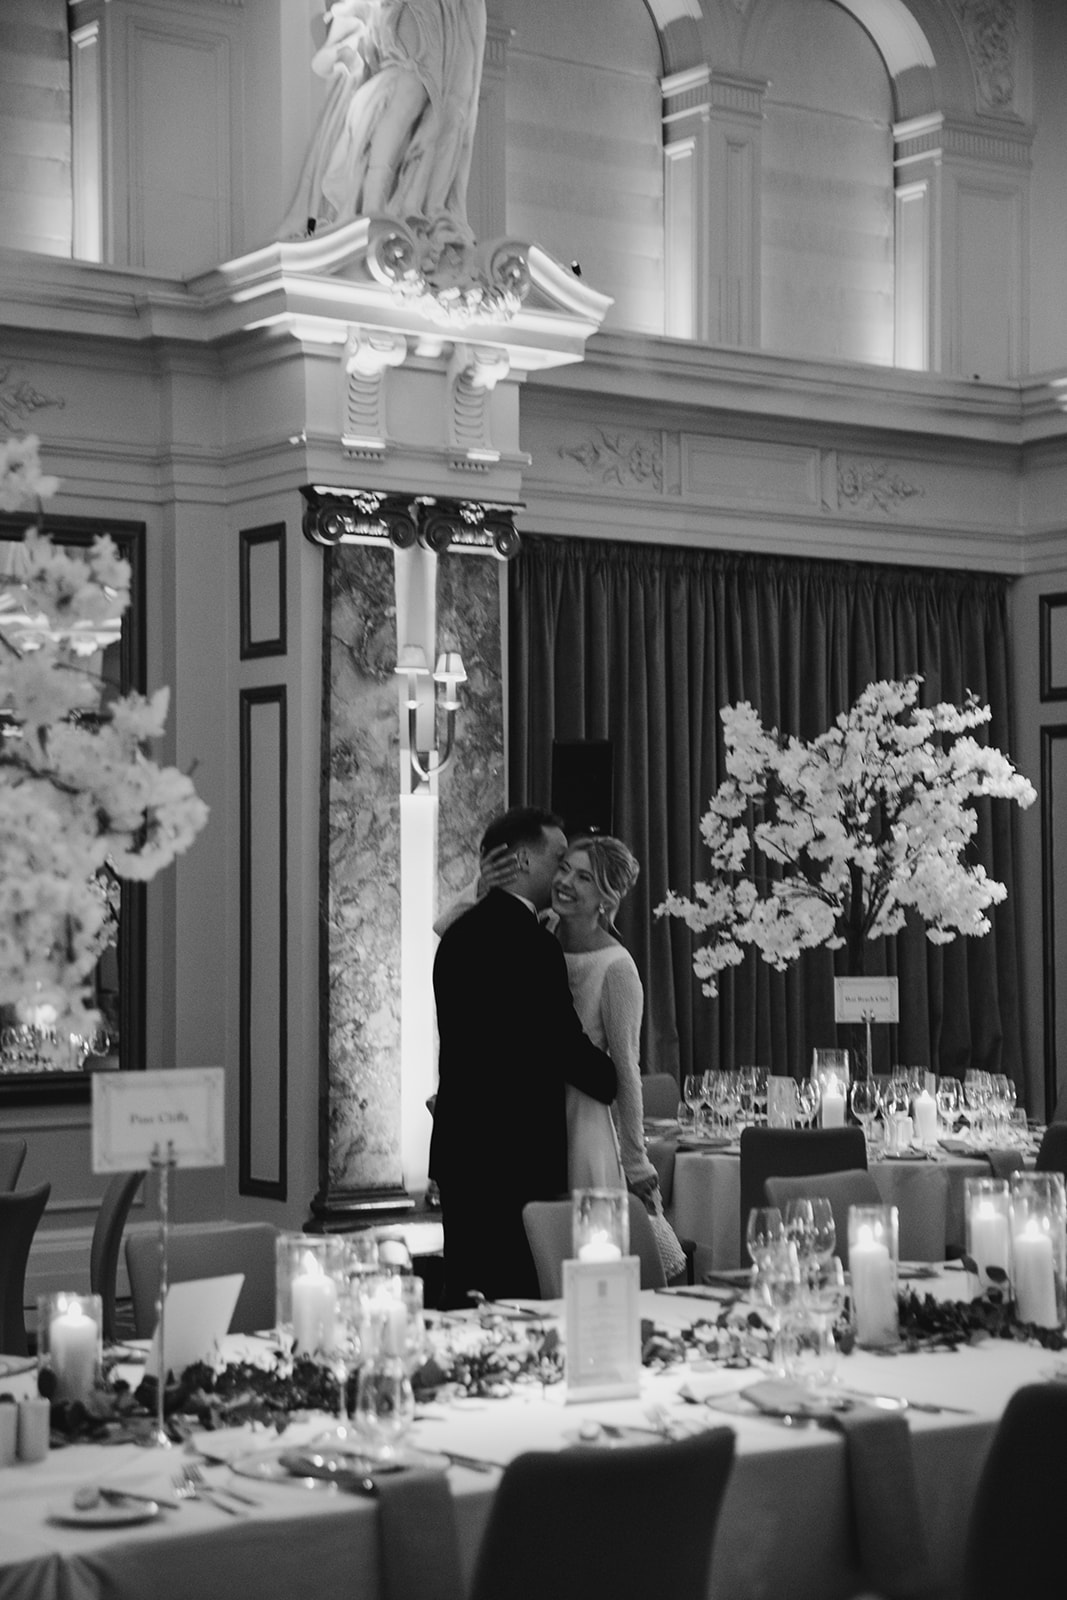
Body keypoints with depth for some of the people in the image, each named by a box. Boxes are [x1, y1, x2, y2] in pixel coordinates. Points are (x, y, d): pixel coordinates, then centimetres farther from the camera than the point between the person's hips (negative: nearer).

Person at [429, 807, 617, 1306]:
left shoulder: (460, 933, 13)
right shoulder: (530, 943, -15)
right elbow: (565, 1046, -13)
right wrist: (619, 1084, 4)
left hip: (460, 1150, 9)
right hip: (515, 1153, -9)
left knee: (466, 1291, 12)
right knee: (516, 1299, -5)